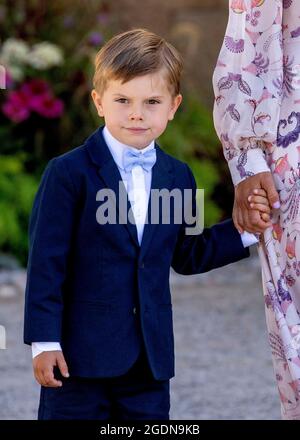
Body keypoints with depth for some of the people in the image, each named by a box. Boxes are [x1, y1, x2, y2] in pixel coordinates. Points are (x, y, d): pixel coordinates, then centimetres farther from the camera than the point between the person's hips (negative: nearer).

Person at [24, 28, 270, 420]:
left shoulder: (178, 178, 8)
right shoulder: (69, 174, -9)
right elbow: (46, 261, -10)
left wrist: (243, 230, 6)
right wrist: (44, 341, -13)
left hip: (150, 355, 5)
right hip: (81, 351, -5)